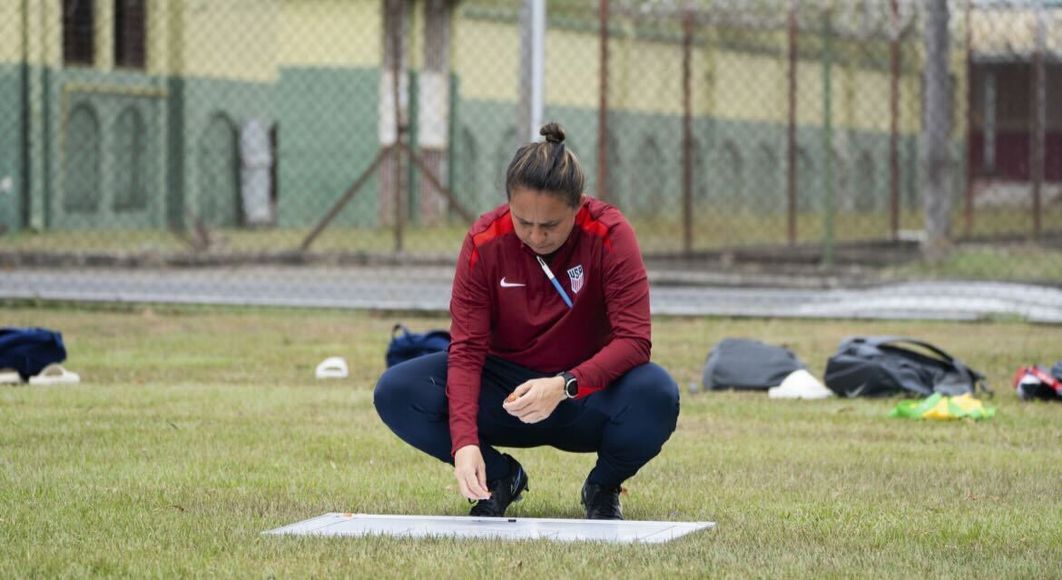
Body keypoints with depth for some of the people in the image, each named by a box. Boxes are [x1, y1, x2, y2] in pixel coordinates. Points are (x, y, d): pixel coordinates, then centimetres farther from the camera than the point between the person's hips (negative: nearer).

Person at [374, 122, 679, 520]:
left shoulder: (609, 235, -19)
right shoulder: (484, 241, -15)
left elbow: (633, 340, -23)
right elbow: (466, 348, -17)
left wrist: (564, 386, -41)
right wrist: (465, 442, -33)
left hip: (585, 392, -2)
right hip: (506, 384, 2)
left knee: (656, 395, -36)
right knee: (396, 392, -24)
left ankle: (604, 487, -2)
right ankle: (500, 476, 2)